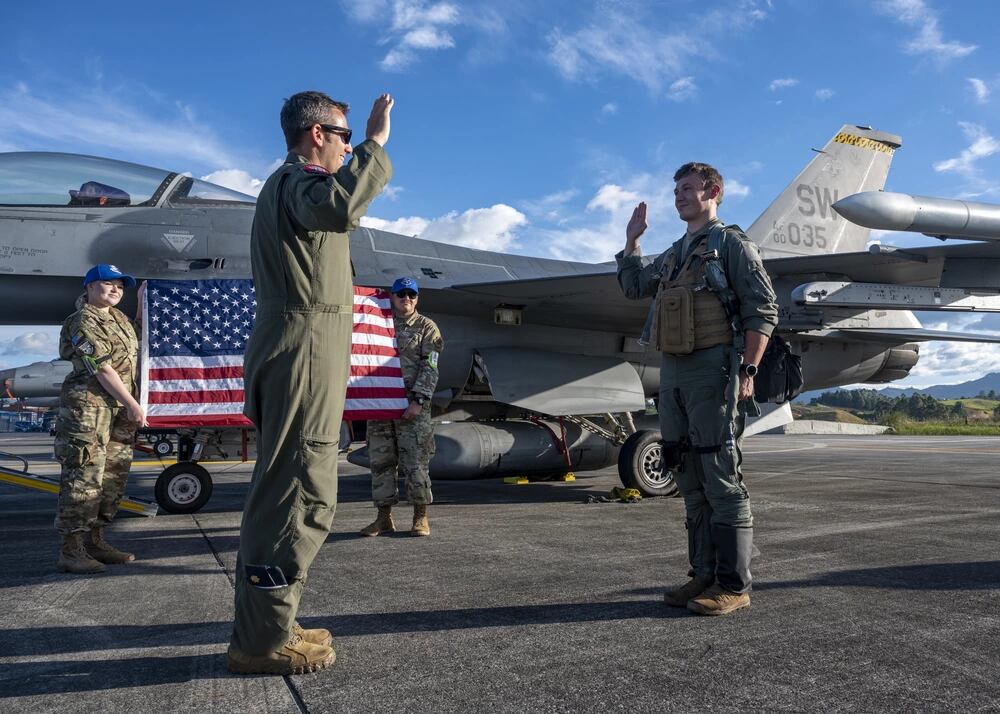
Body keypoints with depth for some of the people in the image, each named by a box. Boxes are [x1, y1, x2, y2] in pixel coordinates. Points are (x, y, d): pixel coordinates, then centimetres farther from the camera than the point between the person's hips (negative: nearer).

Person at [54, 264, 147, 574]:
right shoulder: (83, 322, -10)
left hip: (120, 409, 9)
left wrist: (141, 301, 26)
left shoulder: (117, 317, 17)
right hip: (89, 406, -9)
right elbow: (102, 369, -16)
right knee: (84, 476, -9)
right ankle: (71, 550, -4)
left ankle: (95, 540, 19)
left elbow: (137, 338, 37)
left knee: (114, 475, 10)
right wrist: (133, 405, -15)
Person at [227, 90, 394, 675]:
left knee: (283, 491, 12)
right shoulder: (299, 179, -7)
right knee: (302, 495, -10)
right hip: (306, 348, -11)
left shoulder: (286, 184, 26)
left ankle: (268, 627, 20)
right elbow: (337, 209, -31)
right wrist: (375, 145, -23)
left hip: (291, 353, 11)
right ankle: (263, 639, -4)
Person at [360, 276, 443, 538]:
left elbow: (429, 368, -4)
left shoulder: (426, 327, 4)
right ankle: (384, 517, 14)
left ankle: (421, 518, 5)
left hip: (411, 406, -4)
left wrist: (418, 401, -14)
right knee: (380, 461, 6)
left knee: (415, 462, -3)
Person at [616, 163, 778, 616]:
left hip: (713, 371, -8)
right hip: (673, 373, 8)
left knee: (721, 480, -6)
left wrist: (748, 371, -16)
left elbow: (763, 311, -8)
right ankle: (705, 574, 18)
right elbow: (632, 287, 34)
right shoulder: (674, 254, 21)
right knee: (691, 480, 9)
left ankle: (733, 585, 1)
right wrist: (631, 240, 24)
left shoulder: (732, 244, -1)